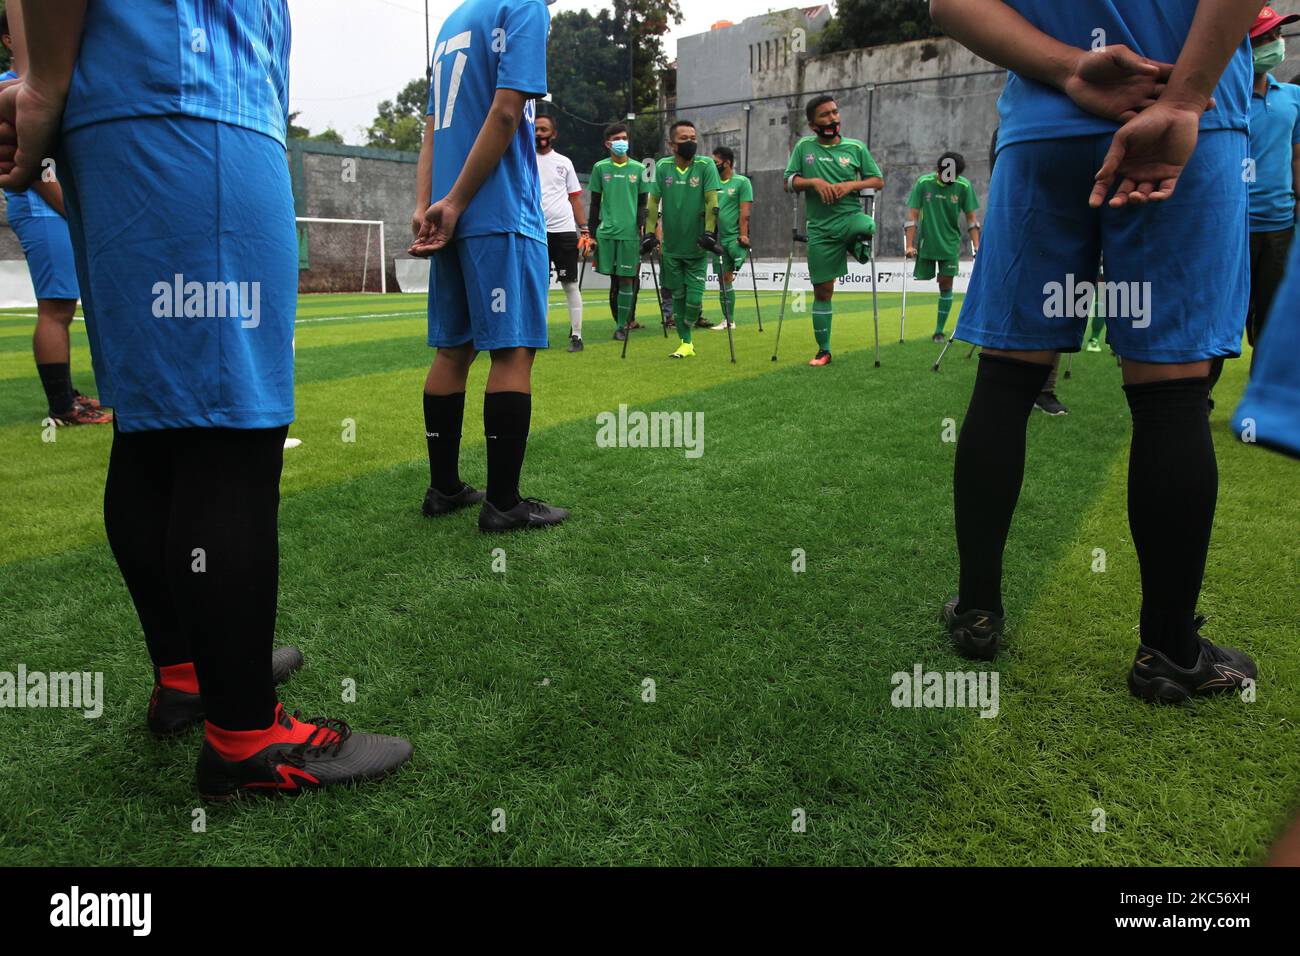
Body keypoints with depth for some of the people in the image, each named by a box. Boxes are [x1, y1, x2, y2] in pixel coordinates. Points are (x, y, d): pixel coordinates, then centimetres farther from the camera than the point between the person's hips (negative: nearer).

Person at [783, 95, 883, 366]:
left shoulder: (856, 147, 5)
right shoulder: (804, 146, 7)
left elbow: (878, 181, 7)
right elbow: (788, 183, 5)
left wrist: (851, 184, -11)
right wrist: (814, 182, -13)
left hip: (851, 217, 0)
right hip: (820, 229, 0)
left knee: (868, 227, -39)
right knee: (822, 290, 3)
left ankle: (861, 245, -1)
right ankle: (823, 351, 16)